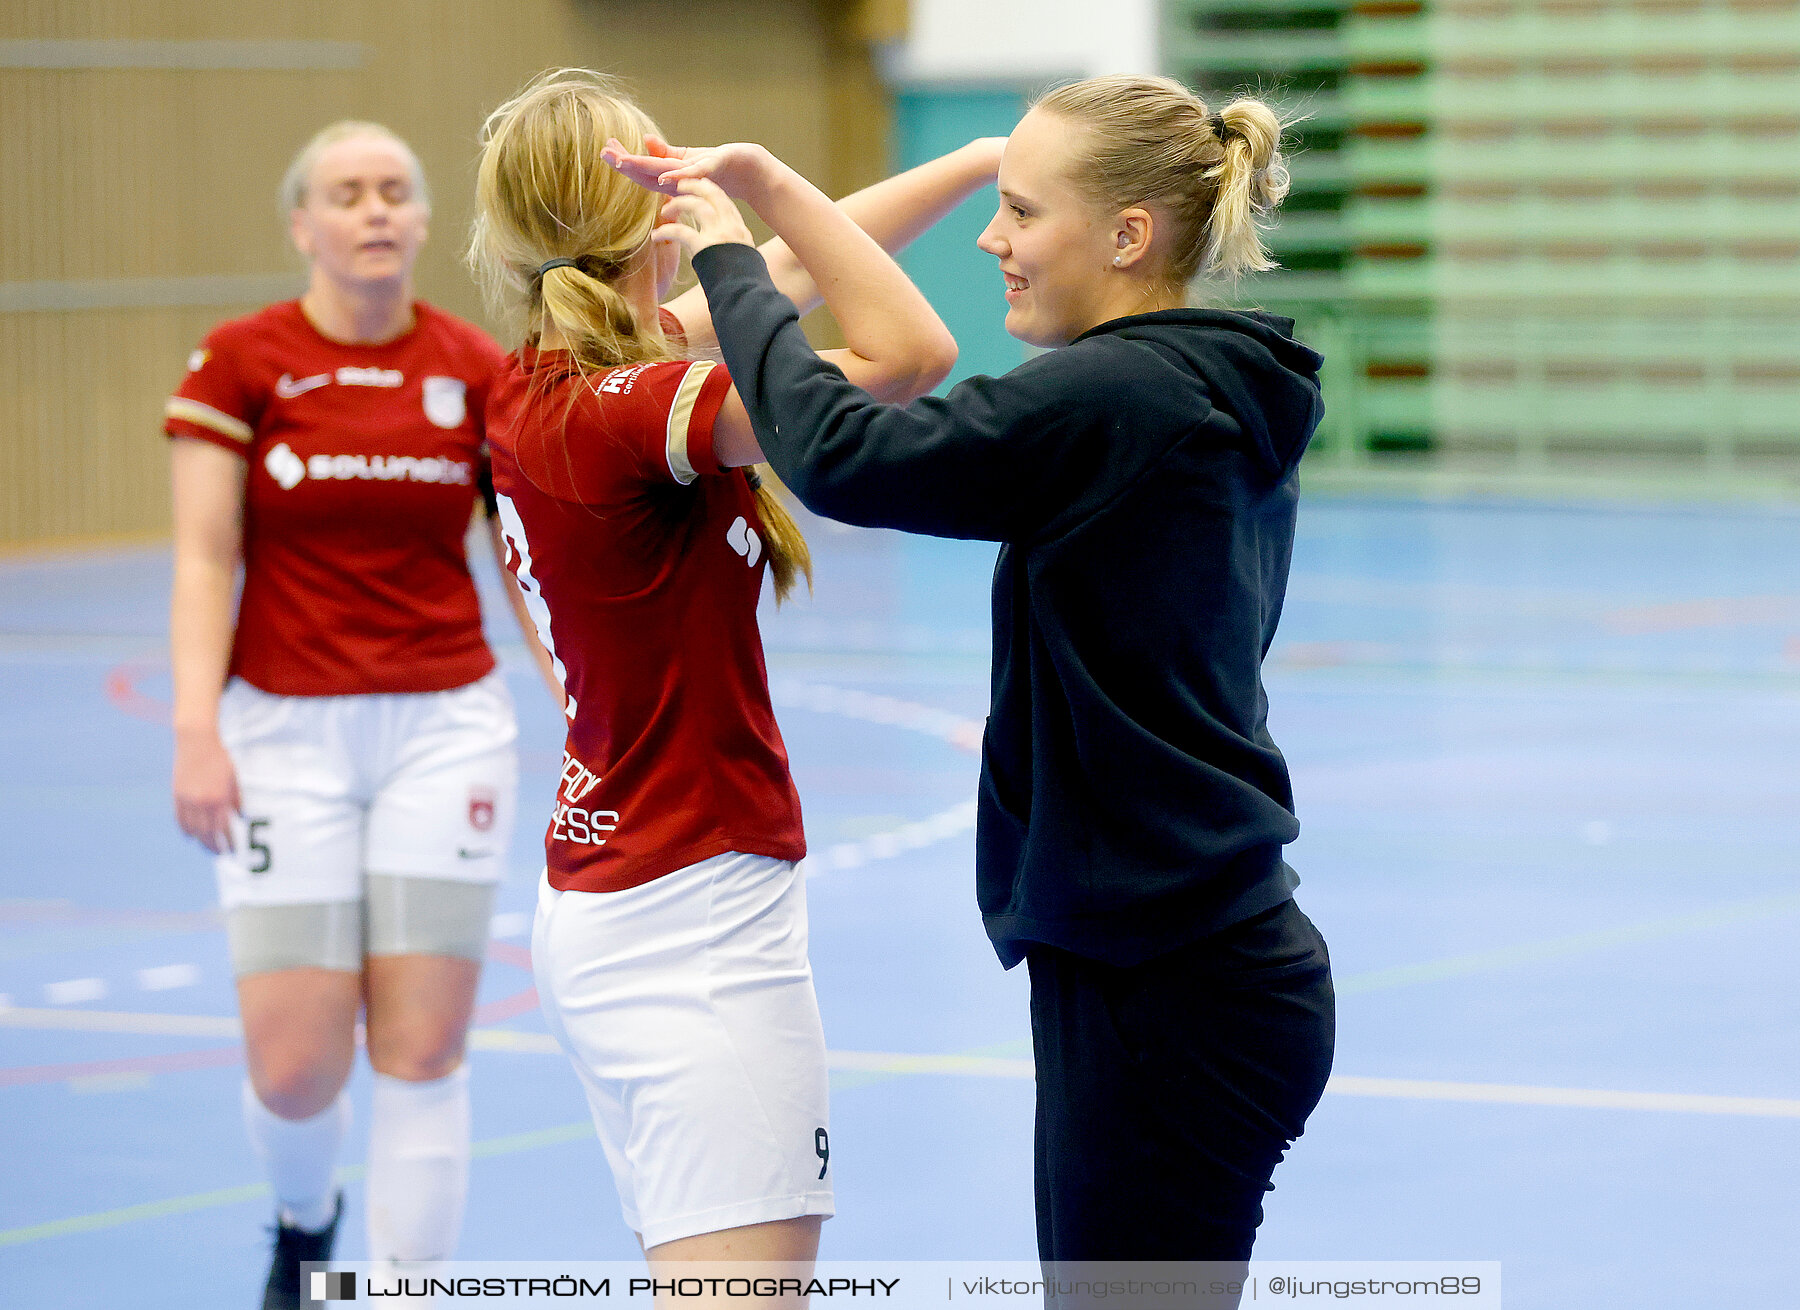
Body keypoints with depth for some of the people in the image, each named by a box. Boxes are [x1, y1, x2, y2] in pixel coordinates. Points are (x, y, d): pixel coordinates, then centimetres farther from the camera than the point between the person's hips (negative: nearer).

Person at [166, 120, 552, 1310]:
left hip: (445, 728, 1)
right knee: (295, 1062, -3)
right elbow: (205, 559, -4)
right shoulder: (241, 363, -2)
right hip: (288, 731, -1)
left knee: (424, 1050, -2)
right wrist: (197, 734, -12)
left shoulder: (476, 371, 3)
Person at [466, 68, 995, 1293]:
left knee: (712, 1276, 16)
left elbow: (795, 268, 18)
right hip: (693, 919, -10)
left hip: (600, 905, 10)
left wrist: (982, 160, 22)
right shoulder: (615, 412, -20)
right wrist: (765, 173, -21)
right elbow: (912, 353, -28)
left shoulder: (541, 389, 6)